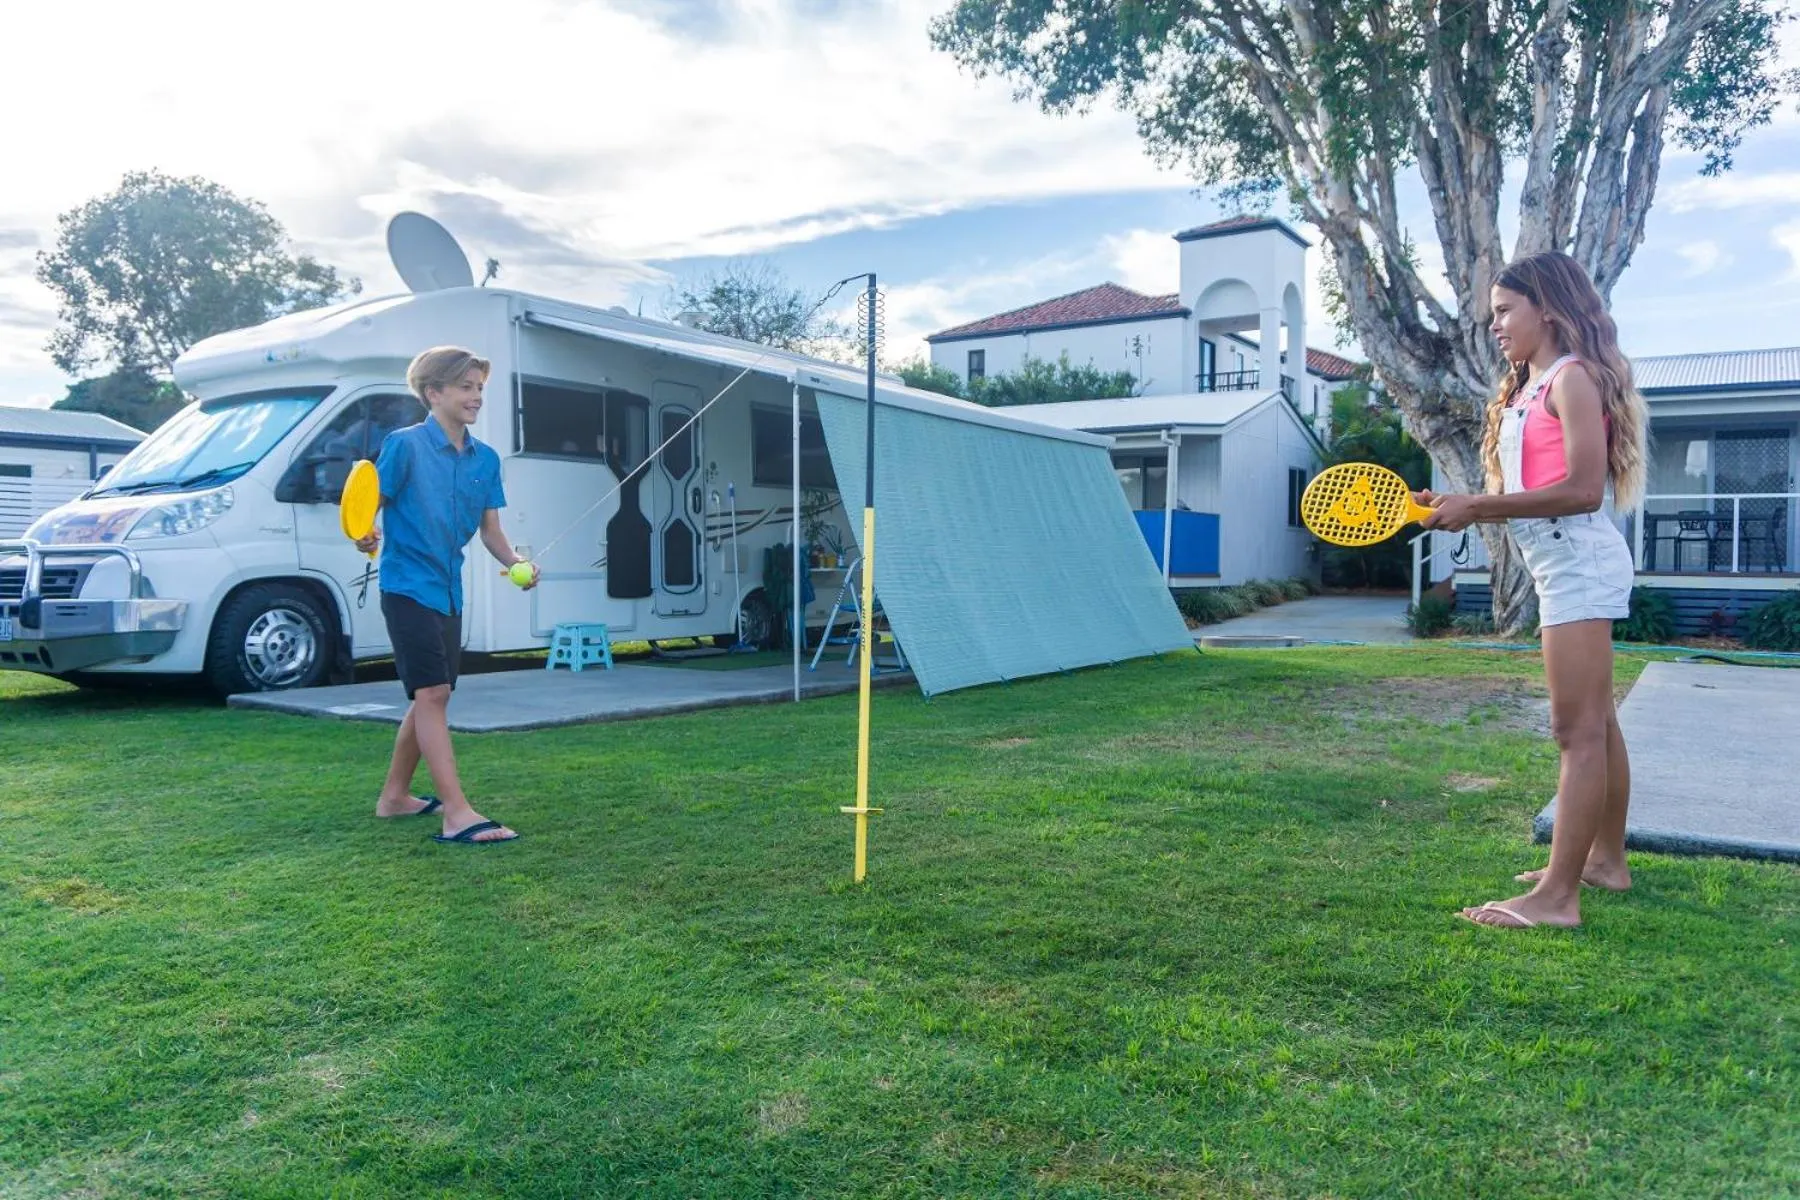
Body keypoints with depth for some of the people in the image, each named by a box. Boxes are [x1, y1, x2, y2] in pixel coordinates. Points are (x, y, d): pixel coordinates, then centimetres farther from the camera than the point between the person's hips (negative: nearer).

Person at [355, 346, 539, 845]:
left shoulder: (486, 458, 7)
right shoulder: (404, 444, -10)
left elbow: (490, 530, 9)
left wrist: (515, 560, -9)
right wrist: (366, 536, -29)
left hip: (449, 592, 7)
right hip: (408, 586, -7)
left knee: (428, 698, 15)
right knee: (432, 693, -13)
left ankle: (395, 796, 32)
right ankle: (458, 815, -16)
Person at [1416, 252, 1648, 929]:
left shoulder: (1573, 377, -11)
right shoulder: (1532, 387, 18)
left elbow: (1584, 490, -21)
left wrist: (1477, 507, -20)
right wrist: (1461, 507, 4)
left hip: (1579, 562, -11)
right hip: (1565, 566, 11)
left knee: (1578, 730, -11)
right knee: (1596, 724, 17)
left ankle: (1557, 897, -10)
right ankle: (1606, 860, 29)